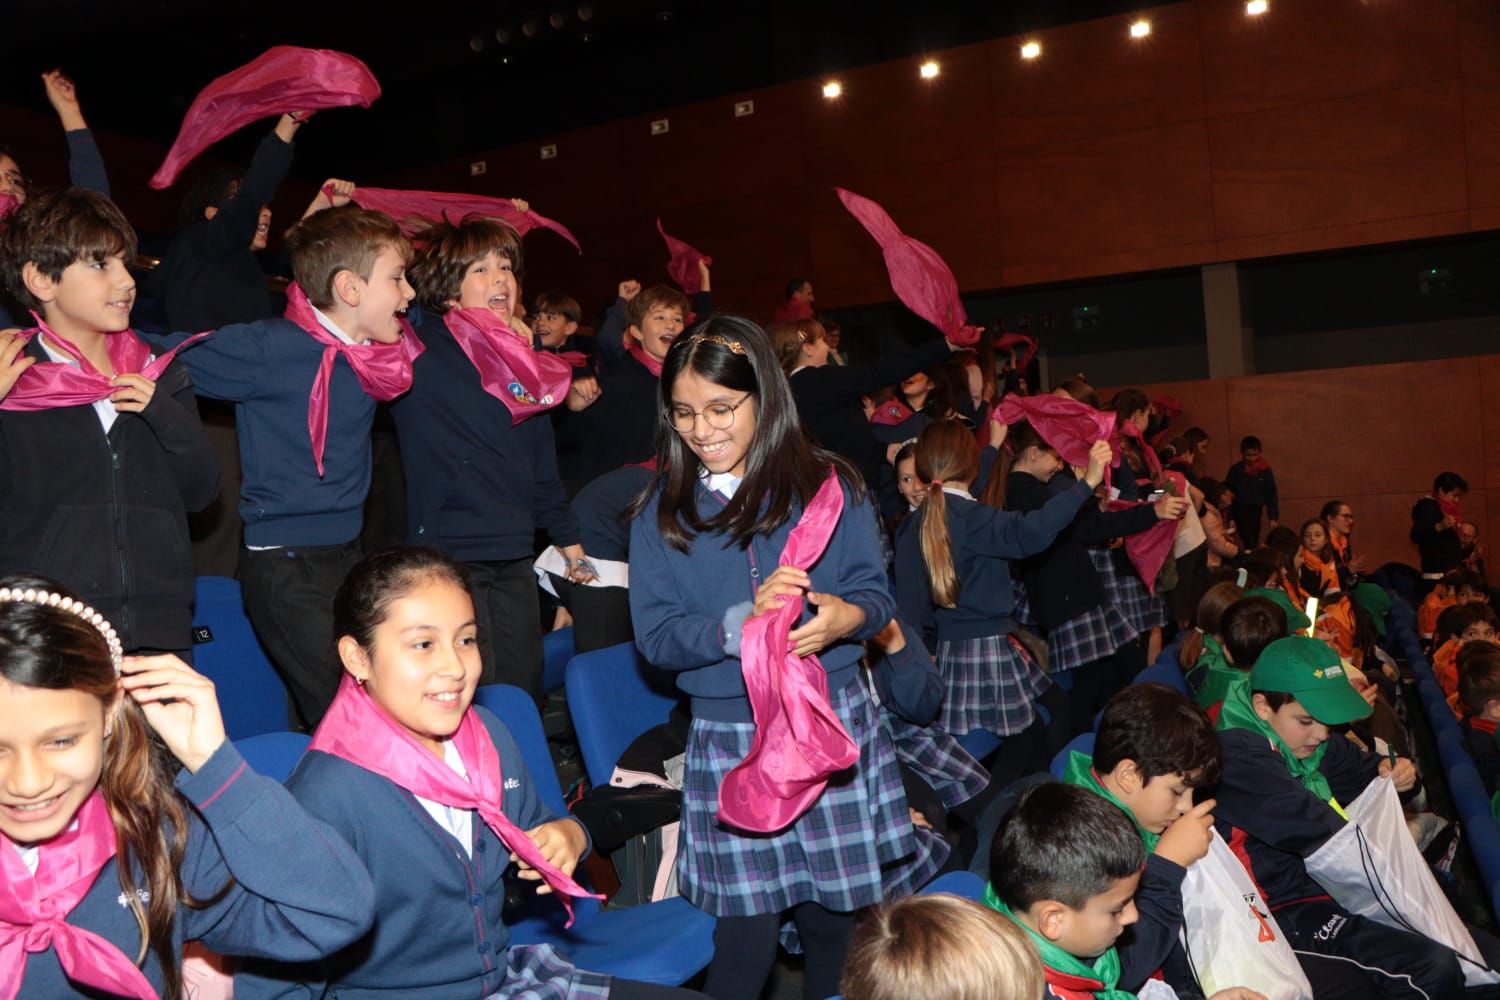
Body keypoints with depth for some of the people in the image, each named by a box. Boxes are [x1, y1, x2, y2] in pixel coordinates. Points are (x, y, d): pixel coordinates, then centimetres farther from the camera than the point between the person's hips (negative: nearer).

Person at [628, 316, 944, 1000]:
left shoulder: (829, 487, 4)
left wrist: (845, 616, -22)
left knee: (837, 919, 8)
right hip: (728, 738, 0)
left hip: (834, 723, 0)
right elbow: (655, 636, -2)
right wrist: (744, 621, -19)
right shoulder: (661, 513, 5)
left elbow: (877, 593, 2)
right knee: (746, 936, 3)